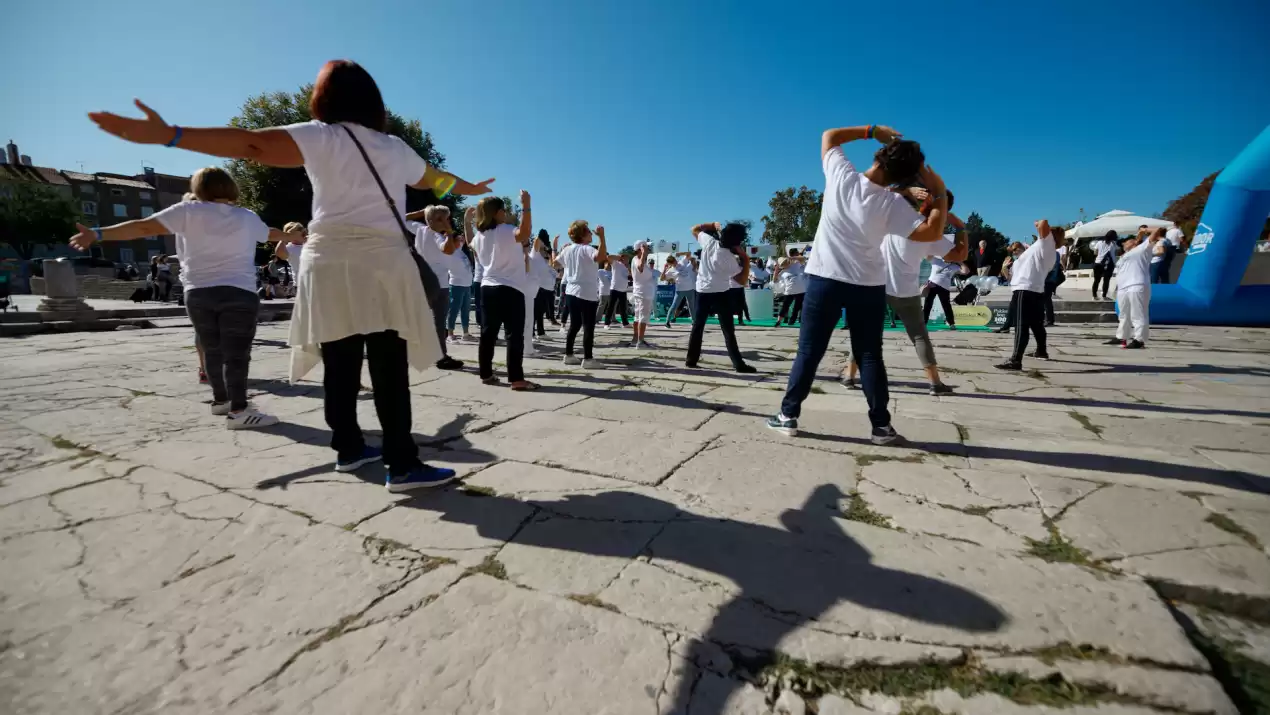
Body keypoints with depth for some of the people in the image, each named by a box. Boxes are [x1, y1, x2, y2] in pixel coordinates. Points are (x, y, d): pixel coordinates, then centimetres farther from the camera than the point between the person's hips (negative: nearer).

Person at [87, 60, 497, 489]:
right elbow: (436, 180, 30)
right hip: (385, 265, 0)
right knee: (390, 369, -6)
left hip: (331, 264, 1)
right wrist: (473, 188, 49)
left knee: (340, 365, 7)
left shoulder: (319, 137, 7)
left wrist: (169, 135, -11)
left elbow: (255, 145, -8)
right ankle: (403, 465, -7)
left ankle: (348, 449, 19)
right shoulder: (396, 148, 14)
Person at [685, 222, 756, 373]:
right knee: (728, 331, -2)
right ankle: (739, 364, -2)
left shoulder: (709, 241, -7)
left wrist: (714, 225, 9)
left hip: (702, 291, 5)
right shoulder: (729, 259, -17)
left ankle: (691, 360, 13)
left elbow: (694, 229, 12)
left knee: (697, 327, 11)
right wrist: (746, 260, -8)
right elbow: (742, 280, -7)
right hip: (720, 294, -4)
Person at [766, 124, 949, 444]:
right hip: (868, 286, 0)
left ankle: (788, 415, 10)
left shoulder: (841, 176, -9)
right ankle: (881, 425, 12)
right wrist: (939, 194, -3)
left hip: (825, 279, 1)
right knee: (869, 355, 8)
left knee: (809, 351, 6)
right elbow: (932, 232, -12)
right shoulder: (892, 204, -11)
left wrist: (872, 130, 8)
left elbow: (830, 135, 8)